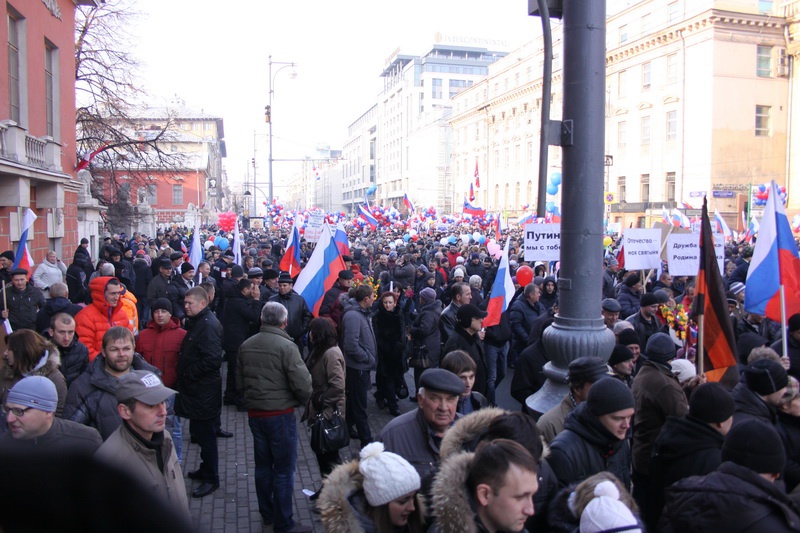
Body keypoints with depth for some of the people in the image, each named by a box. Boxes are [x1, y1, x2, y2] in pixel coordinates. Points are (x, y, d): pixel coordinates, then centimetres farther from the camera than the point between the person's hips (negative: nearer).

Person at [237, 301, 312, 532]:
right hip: (280, 414, -6)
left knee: (263, 465, 19)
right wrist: (302, 400, 1)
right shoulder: (286, 346, -18)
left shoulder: (246, 345, 1)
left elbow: (239, 381, 9)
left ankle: (267, 513, 33)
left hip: (254, 413, 6)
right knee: (283, 470, 5)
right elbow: (302, 384, -20)